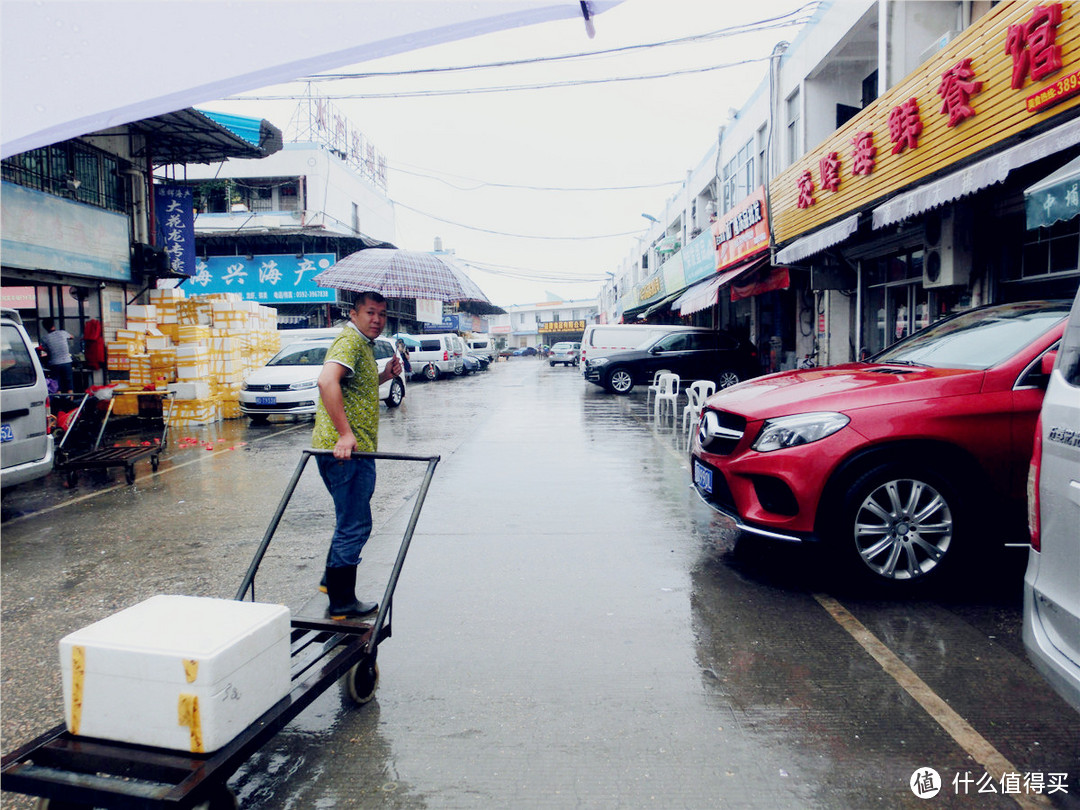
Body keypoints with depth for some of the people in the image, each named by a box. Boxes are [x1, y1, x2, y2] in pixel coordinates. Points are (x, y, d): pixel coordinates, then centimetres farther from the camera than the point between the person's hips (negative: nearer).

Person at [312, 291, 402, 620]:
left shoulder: (362, 345, 20)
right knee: (354, 525, -3)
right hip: (347, 450, -11)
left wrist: (384, 376, 17)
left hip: (352, 449, 11)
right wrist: (345, 433, -33)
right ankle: (341, 603, 8)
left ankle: (332, 580, 38)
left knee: (350, 520, 24)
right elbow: (327, 381, -31)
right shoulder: (350, 341, -13)